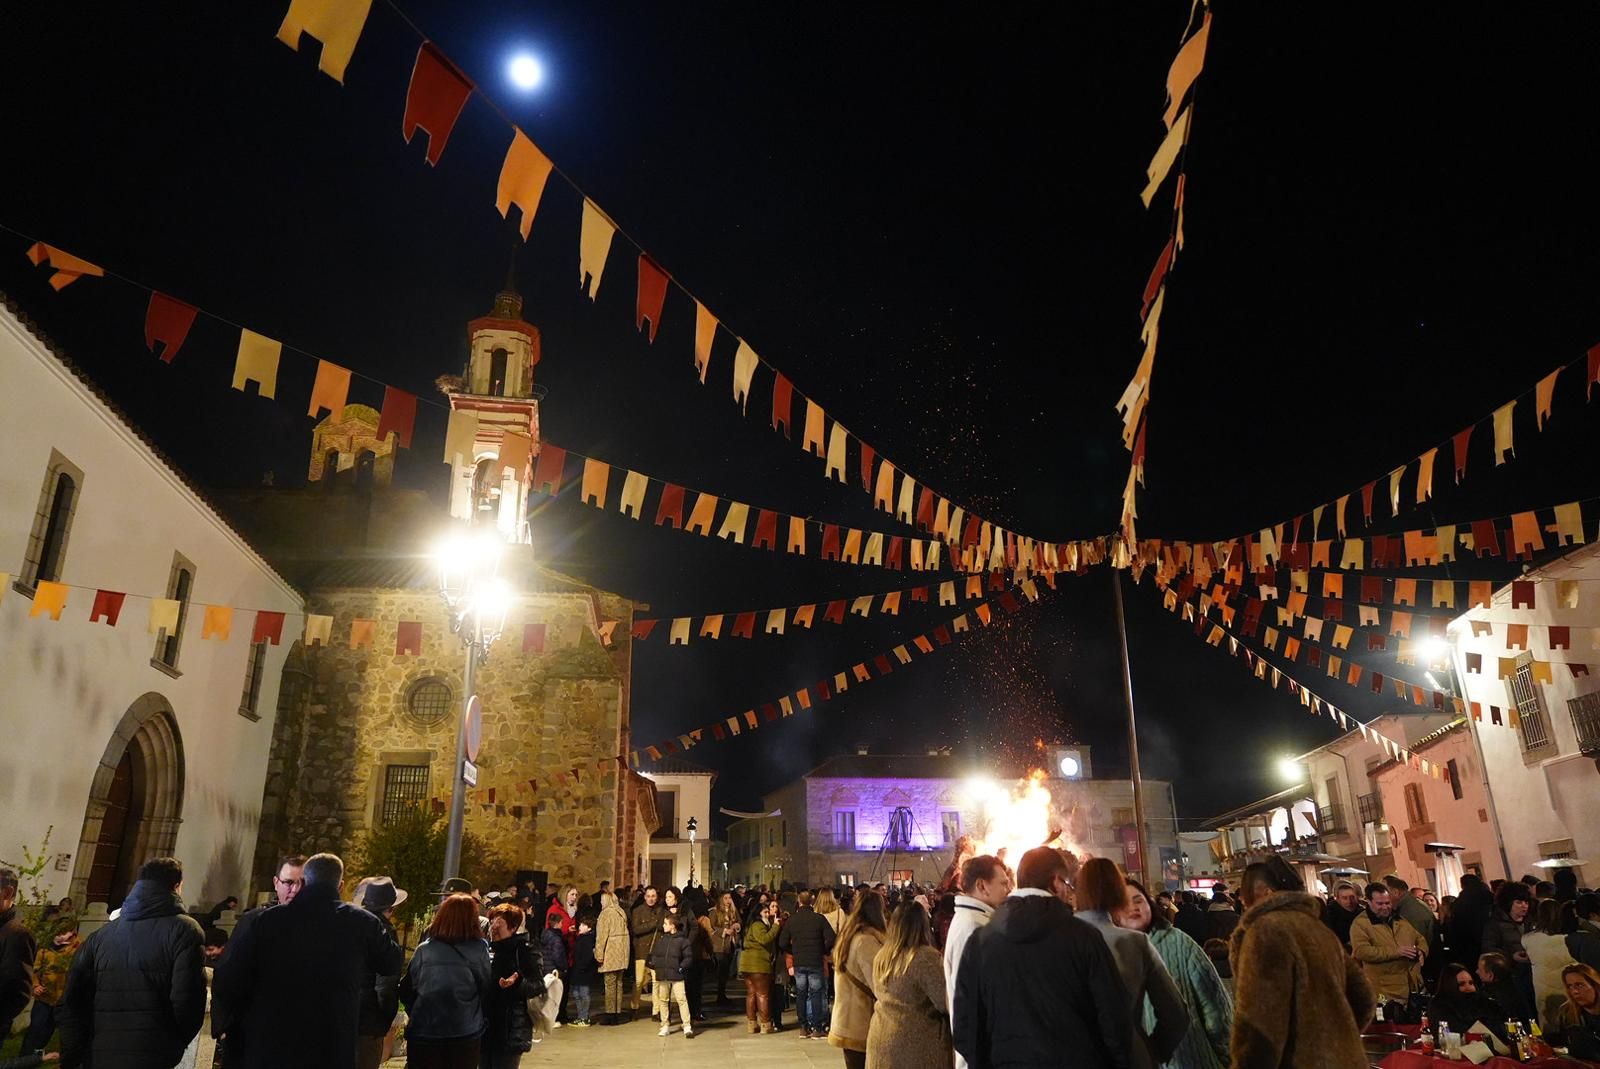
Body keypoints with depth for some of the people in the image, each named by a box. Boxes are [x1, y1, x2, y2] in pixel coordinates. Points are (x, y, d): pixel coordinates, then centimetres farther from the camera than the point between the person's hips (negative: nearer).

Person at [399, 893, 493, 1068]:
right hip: (466, 1034, -1)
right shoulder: (479, 949, -6)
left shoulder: (424, 949, -3)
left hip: (424, 1031, 1)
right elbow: (486, 990, 2)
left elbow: (406, 989, 2)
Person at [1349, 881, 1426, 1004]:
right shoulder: (1360, 923, -8)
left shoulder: (1400, 919, 14)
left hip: (1414, 984, 6)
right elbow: (1361, 951, -21)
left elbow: (1419, 938, 22)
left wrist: (1421, 951, -3)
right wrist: (1395, 952, -22)